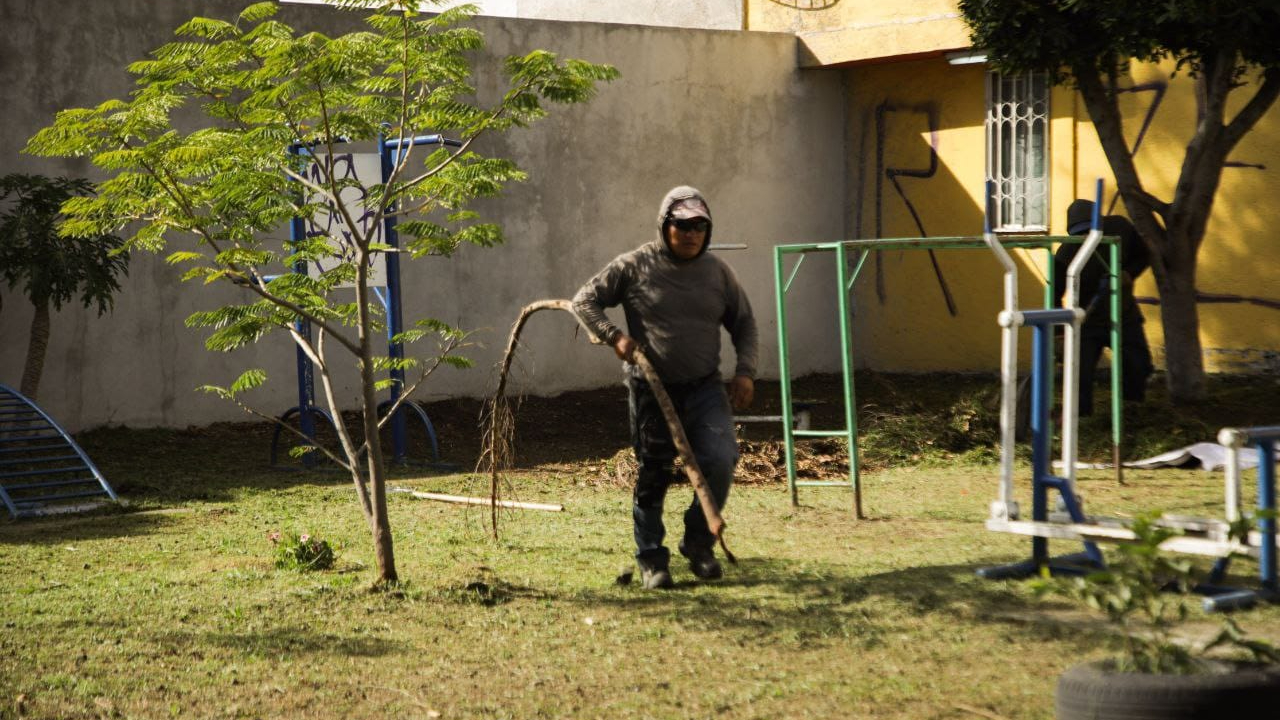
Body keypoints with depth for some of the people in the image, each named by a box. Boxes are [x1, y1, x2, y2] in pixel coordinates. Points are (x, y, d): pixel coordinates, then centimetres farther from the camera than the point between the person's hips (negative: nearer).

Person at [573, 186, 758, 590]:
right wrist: (614, 336, -13)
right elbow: (584, 301, 2)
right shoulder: (634, 267, -3)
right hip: (652, 390, -2)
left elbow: (744, 324, 16)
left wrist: (745, 372, 2)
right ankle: (651, 560, 20)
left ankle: (698, 543, 5)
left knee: (720, 460, -17)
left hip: (704, 388, 2)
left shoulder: (717, 272, 7)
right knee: (653, 475, 3)